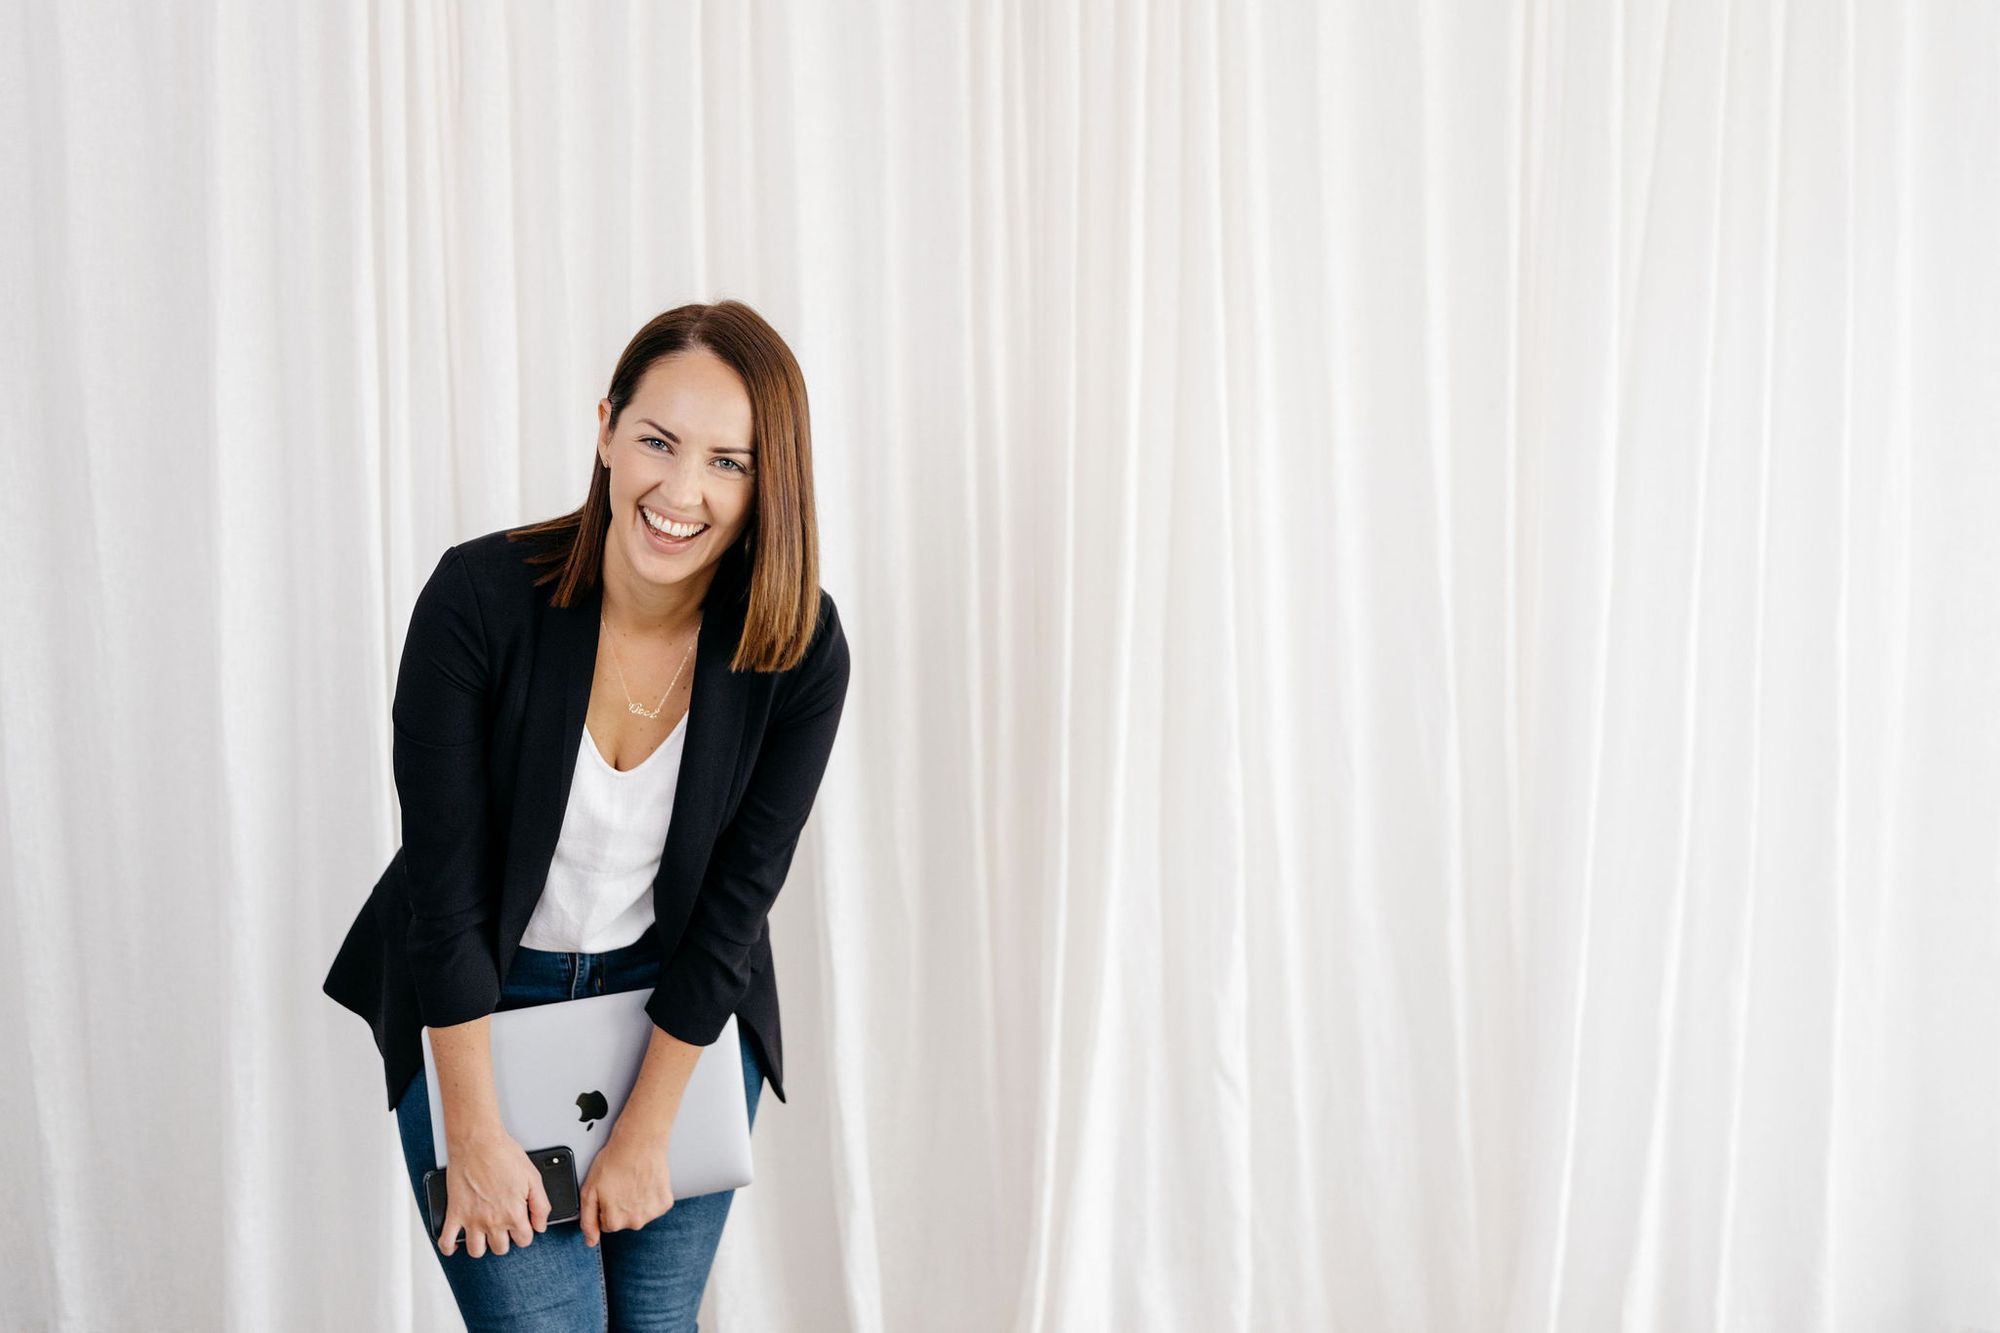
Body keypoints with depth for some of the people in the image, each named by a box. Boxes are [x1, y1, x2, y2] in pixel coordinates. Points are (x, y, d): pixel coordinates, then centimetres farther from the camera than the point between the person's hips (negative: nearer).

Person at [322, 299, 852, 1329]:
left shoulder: (801, 648, -18)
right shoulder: (480, 596, -23)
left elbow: (735, 901, -12)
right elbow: (445, 885, -18)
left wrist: (645, 1134, -8)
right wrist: (476, 1136, -14)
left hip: (678, 1003, 2)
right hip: (479, 1009, -2)